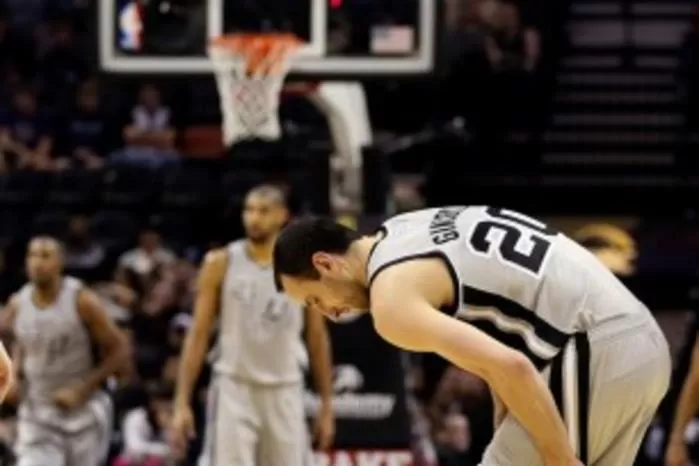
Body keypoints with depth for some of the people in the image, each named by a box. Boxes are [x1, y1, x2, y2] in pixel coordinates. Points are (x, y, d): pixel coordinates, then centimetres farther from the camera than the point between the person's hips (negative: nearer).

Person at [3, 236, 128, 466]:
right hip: (37, 412, 3)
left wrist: (81, 390, -16)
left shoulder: (82, 302, -15)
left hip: (81, 410, -2)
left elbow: (118, 351, -9)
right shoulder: (16, 306, -3)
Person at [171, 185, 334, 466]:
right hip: (234, 389, -2)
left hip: (284, 393, 2)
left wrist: (326, 405, 7)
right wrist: (182, 403, -7)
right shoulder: (221, 264, -1)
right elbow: (198, 334, -1)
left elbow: (317, 338, 9)